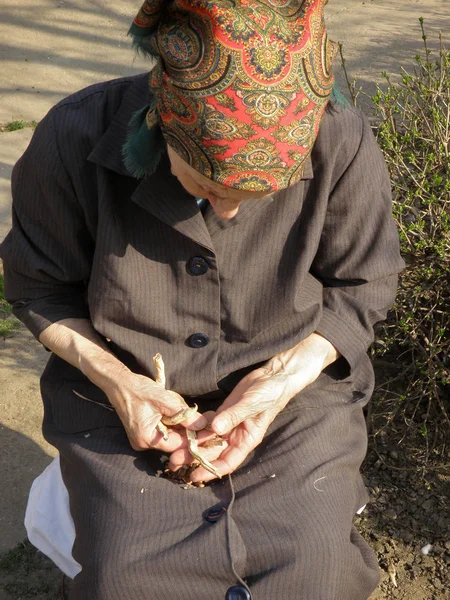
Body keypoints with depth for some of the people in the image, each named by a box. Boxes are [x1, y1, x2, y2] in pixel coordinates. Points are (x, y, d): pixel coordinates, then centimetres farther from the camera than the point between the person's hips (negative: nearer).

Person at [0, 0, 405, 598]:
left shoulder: (344, 148, -17)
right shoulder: (75, 140, -17)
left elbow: (360, 290, -1)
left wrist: (279, 383, -15)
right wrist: (116, 381, -15)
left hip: (292, 389, 1)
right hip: (127, 395, 0)